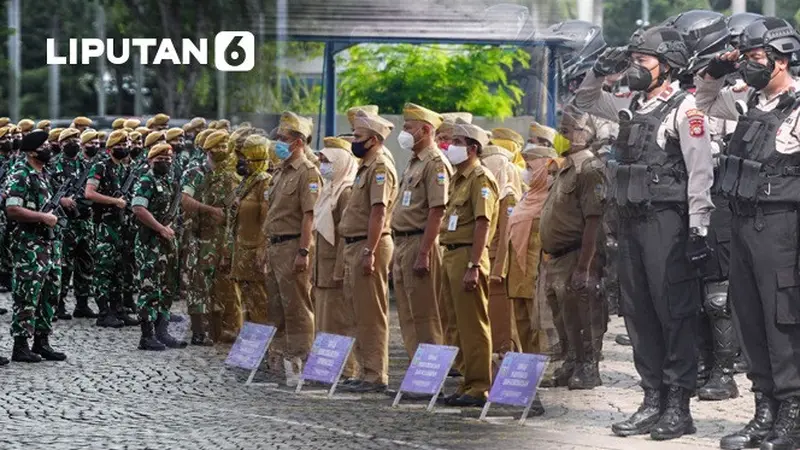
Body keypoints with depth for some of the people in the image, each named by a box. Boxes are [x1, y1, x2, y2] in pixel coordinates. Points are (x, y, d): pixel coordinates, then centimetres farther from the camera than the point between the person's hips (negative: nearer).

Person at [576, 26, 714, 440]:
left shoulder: (685, 108, -7)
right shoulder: (631, 106, 15)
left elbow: (700, 171, -12)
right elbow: (585, 101, 30)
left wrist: (698, 227, -18)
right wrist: (600, 71, 10)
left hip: (666, 220, -8)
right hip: (631, 220, 8)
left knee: (674, 313, -5)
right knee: (638, 313, 9)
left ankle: (678, 406, -2)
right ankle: (653, 402, 16)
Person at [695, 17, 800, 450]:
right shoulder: (750, 101, 12)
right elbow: (706, 100, 31)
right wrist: (716, 72, 12)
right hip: (742, 220, 8)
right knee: (749, 317, 12)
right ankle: (765, 412, 20)